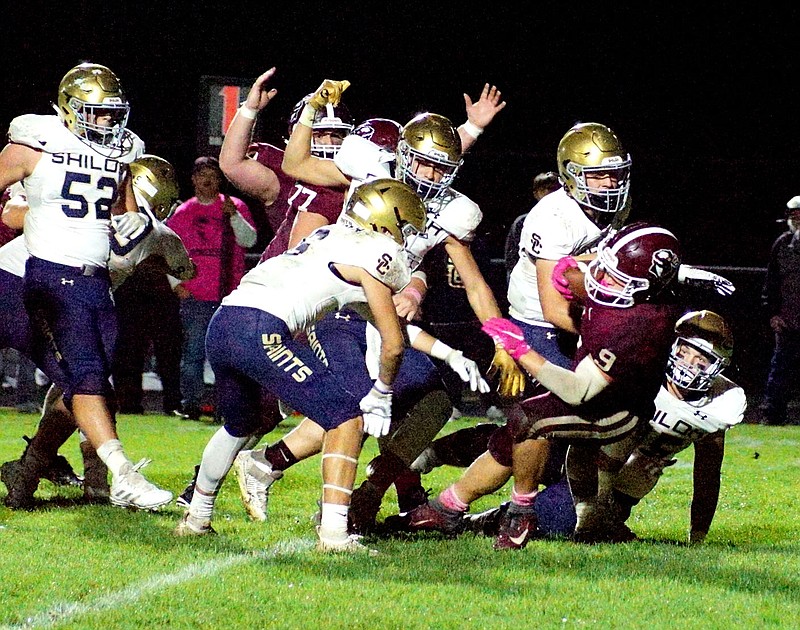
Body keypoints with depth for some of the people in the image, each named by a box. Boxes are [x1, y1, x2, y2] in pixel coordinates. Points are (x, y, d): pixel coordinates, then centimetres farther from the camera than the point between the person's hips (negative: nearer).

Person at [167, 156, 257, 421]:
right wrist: (176, 283, 5)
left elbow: (249, 240, -3)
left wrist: (233, 215, -16)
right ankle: (190, 403, -1)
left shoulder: (236, 207, 8)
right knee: (193, 352, -4)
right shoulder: (182, 213, 11)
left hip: (230, 294, -1)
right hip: (194, 297, 1)